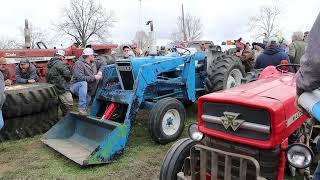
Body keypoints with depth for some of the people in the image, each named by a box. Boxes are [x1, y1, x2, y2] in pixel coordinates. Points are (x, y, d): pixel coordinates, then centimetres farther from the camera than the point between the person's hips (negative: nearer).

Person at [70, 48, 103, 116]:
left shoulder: (93, 63, 4)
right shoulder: (79, 64, -19)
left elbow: (102, 64, 21)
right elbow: (80, 77, -32)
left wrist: (100, 71, -1)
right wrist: (94, 77, -26)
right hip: (76, 86, -8)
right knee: (83, 83, -36)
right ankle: (82, 109, -41)